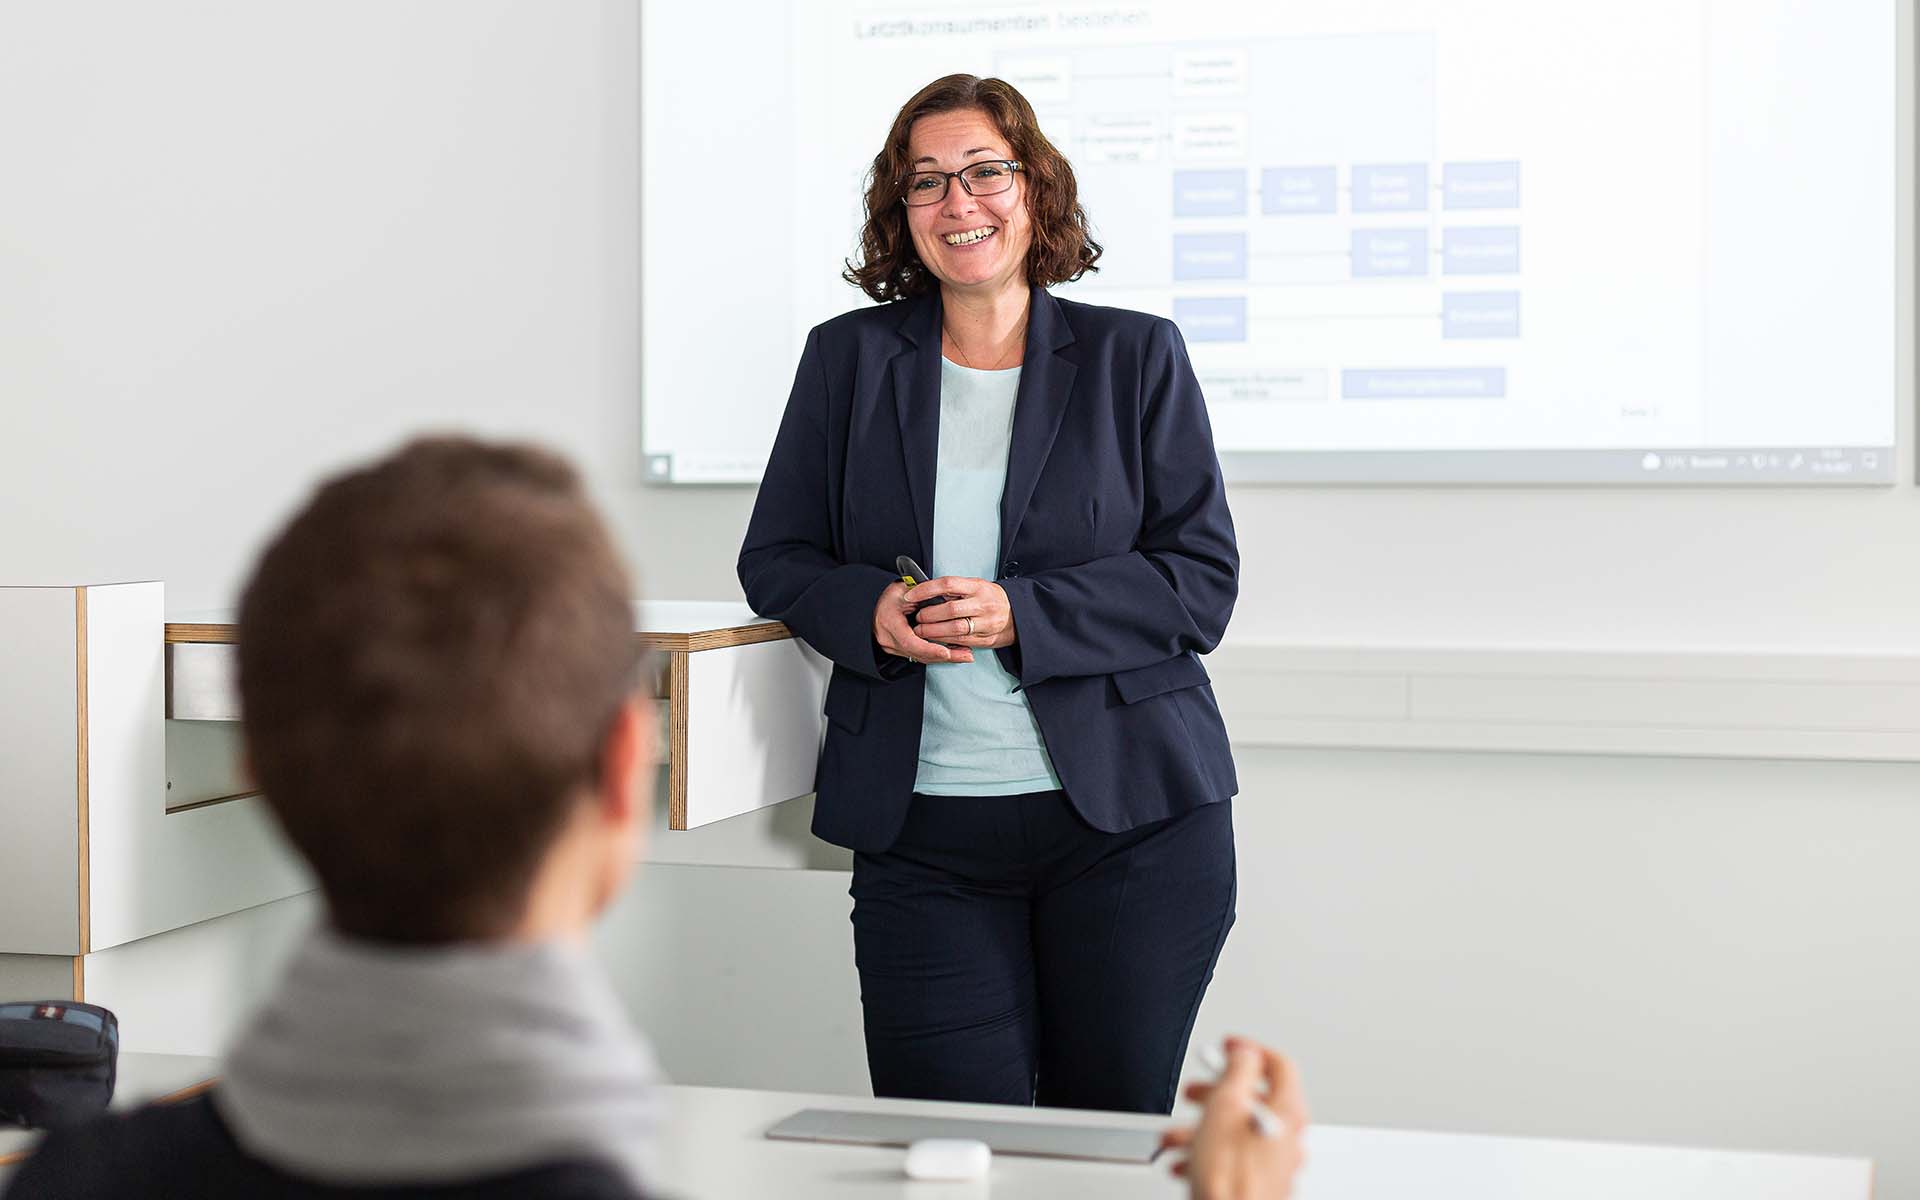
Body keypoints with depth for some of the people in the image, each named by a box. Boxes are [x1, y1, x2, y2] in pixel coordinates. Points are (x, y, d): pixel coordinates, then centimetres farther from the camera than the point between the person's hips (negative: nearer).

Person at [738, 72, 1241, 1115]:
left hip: (1131, 819, -1)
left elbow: (1202, 580, -2)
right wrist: (869, 612, -11)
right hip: (923, 828, 1)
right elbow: (775, 560, 11)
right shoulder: (847, 359, 8)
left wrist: (1020, 614, -15)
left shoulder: (1135, 356, 3)